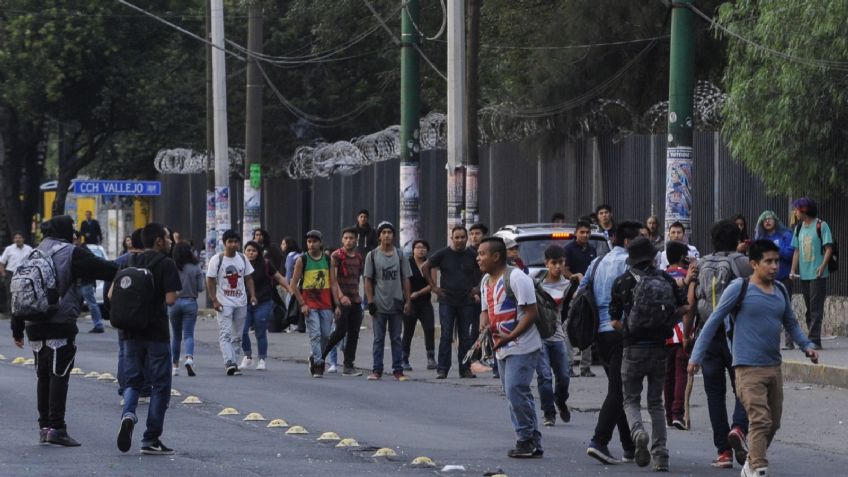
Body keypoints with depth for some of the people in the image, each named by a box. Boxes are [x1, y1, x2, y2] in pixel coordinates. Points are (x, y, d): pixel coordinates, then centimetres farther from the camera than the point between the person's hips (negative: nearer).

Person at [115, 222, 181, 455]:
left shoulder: (131, 263, 9)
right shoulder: (166, 264, -8)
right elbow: (170, 299, -16)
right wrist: (160, 299, 5)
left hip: (131, 331, 5)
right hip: (156, 332, -5)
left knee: (133, 381, 15)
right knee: (160, 385, 5)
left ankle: (128, 414, -17)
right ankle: (151, 440, 3)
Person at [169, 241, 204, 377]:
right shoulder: (195, 268, -5)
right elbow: (200, 288, -5)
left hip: (174, 303, 1)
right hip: (190, 302, -1)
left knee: (176, 335, 13)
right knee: (188, 334, -1)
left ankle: (175, 365, 16)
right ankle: (189, 358, -26)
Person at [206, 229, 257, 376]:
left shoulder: (242, 258, 7)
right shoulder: (217, 259, -6)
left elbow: (248, 278, 14)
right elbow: (210, 281, -6)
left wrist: (252, 295, 1)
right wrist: (214, 300, -13)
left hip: (241, 303, 5)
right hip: (224, 303, -5)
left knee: (237, 335, 9)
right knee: (225, 333, -14)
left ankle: (234, 363, 16)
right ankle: (229, 363, -23)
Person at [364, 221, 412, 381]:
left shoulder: (400, 255, 7)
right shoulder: (372, 256, 2)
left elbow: (405, 279, 9)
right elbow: (368, 281, 2)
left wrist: (408, 301, 2)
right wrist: (370, 301, -6)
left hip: (396, 304, 1)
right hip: (379, 304, -1)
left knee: (396, 338, 5)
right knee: (378, 339, 2)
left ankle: (398, 370, 8)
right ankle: (377, 370, 6)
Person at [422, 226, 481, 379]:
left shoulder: (472, 256, 6)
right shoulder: (443, 254, 0)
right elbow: (425, 267, 6)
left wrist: (477, 289, 10)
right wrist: (433, 286, 2)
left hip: (466, 302, 2)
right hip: (447, 301, -2)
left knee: (466, 337, 3)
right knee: (446, 336, -5)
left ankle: (465, 369, 10)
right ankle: (442, 369, -3)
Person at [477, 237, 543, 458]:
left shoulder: (516, 278, -15)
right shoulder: (486, 281, 14)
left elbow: (531, 313, -18)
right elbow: (486, 311, 21)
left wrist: (509, 337, -23)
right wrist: (484, 325, -3)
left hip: (522, 347, -9)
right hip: (503, 349, 9)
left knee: (515, 391, -16)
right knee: (516, 395, 10)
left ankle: (527, 440, -8)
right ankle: (533, 443, 14)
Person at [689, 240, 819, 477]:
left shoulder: (780, 291, 11)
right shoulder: (739, 288, -8)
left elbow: (791, 323, 23)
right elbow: (714, 321, -5)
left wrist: (807, 345, 6)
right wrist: (697, 356, -8)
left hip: (773, 367, 7)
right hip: (749, 368, -7)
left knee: (773, 424, 14)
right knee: (760, 421, -17)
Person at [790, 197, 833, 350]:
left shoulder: (821, 226, -5)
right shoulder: (799, 228, 13)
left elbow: (829, 248, -9)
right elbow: (797, 250, 15)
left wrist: (823, 265, -22)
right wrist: (793, 270, 3)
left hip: (818, 274, -6)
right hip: (804, 274, 6)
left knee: (816, 307, -10)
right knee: (809, 309, 9)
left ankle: (814, 340, -13)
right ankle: (812, 340, 13)